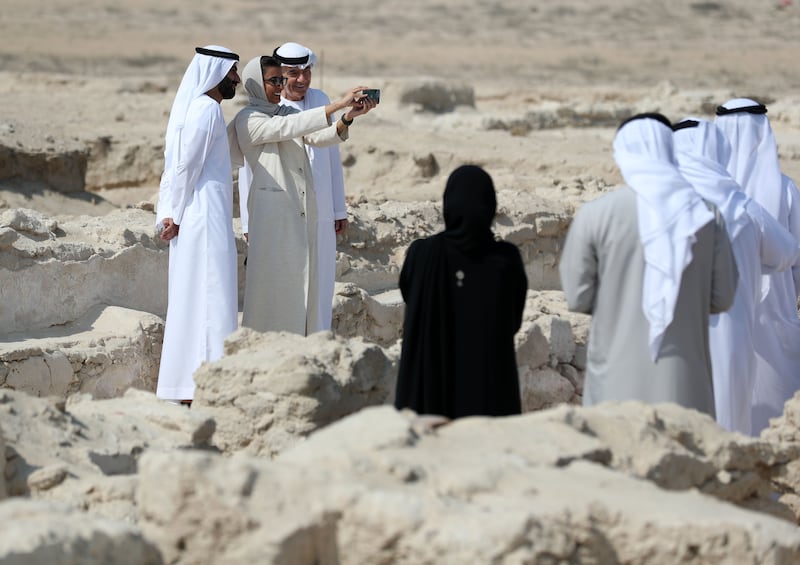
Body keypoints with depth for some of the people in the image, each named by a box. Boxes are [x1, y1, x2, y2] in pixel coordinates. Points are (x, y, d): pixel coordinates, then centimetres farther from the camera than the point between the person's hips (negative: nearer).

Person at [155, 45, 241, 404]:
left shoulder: (194, 107, 17)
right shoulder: (206, 109, -13)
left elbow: (175, 165, 15)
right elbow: (185, 165, -16)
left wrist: (168, 214, 10)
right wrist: (174, 215, -10)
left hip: (194, 218, 10)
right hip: (205, 217, -10)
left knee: (191, 300, 11)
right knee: (209, 298, -10)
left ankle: (187, 387, 14)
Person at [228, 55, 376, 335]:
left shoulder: (284, 113, 18)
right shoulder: (249, 119, -4)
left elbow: (320, 137, 3)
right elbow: (289, 128, -20)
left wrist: (349, 116, -17)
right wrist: (339, 104, -24)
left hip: (302, 211, 7)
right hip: (273, 210, -7)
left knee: (301, 282, 4)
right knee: (275, 283, -7)